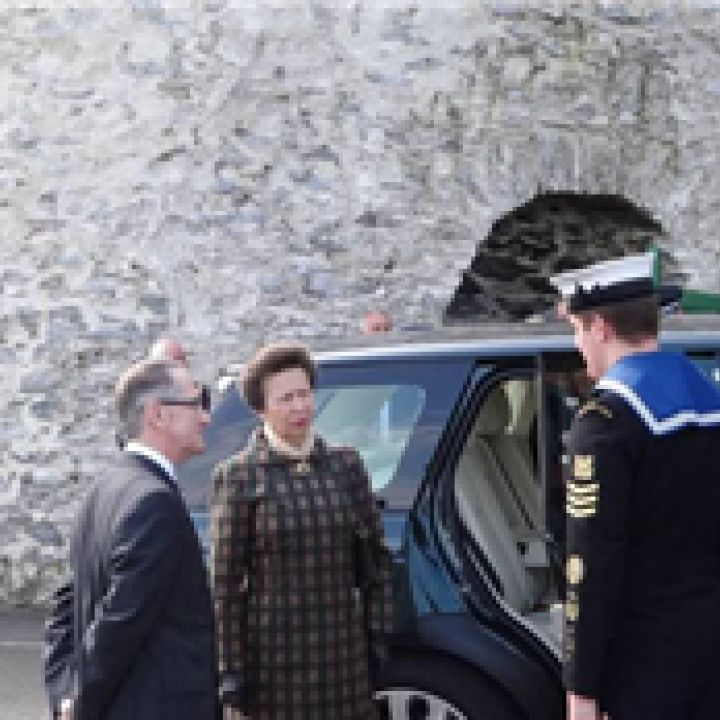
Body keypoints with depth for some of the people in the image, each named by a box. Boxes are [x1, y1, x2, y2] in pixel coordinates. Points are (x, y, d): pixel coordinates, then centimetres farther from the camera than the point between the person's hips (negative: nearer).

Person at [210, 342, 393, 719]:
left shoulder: (345, 466, 7)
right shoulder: (238, 477, -4)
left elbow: (374, 562, 11)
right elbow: (224, 584, -6)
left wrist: (380, 639, 4)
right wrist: (230, 676, -9)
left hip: (343, 658, 4)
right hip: (272, 659, -4)